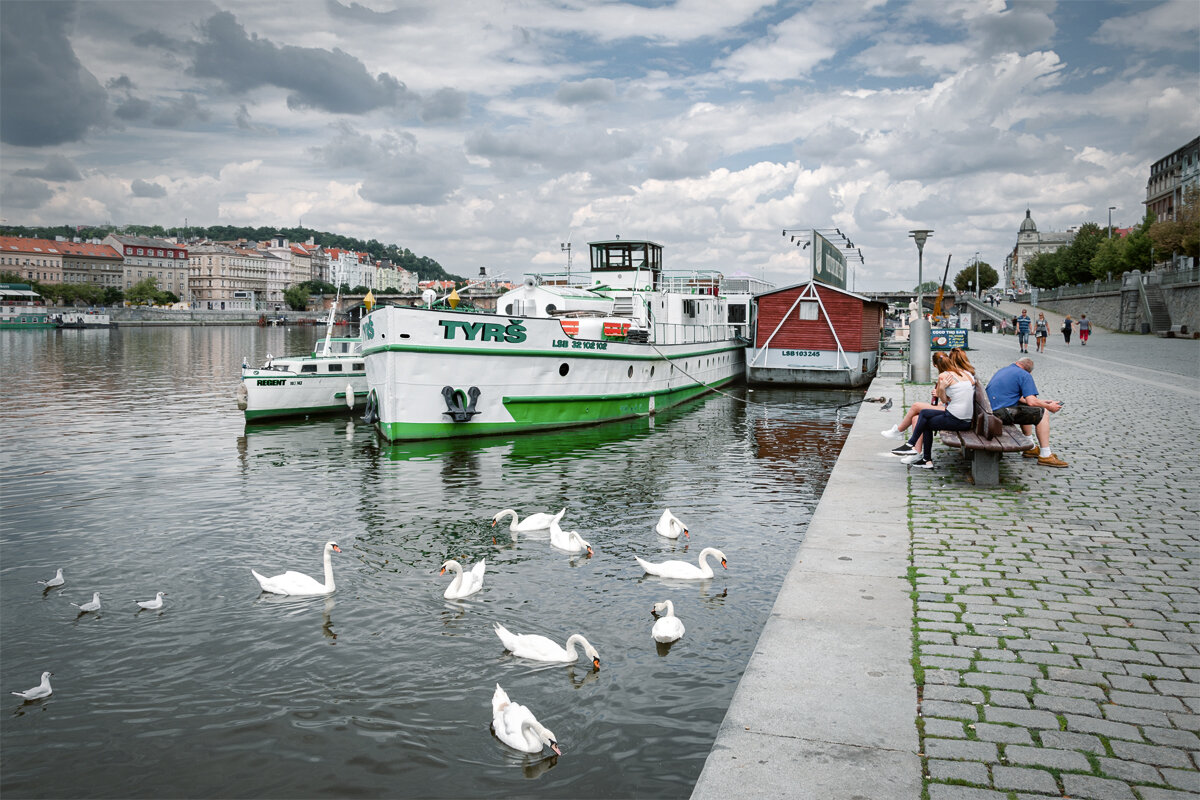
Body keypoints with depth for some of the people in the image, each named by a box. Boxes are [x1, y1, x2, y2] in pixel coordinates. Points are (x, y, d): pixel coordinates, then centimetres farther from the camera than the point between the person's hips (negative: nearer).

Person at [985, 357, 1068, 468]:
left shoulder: (1002, 370, 23)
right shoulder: (1025, 375, -3)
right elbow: (1031, 402, -13)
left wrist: (1041, 402, 28)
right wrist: (1049, 406, 5)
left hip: (990, 411, 9)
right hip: (1003, 413, -9)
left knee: (1026, 409, 31)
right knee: (1042, 413, 0)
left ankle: (1030, 447, 34)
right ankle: (1045, 456, 0)